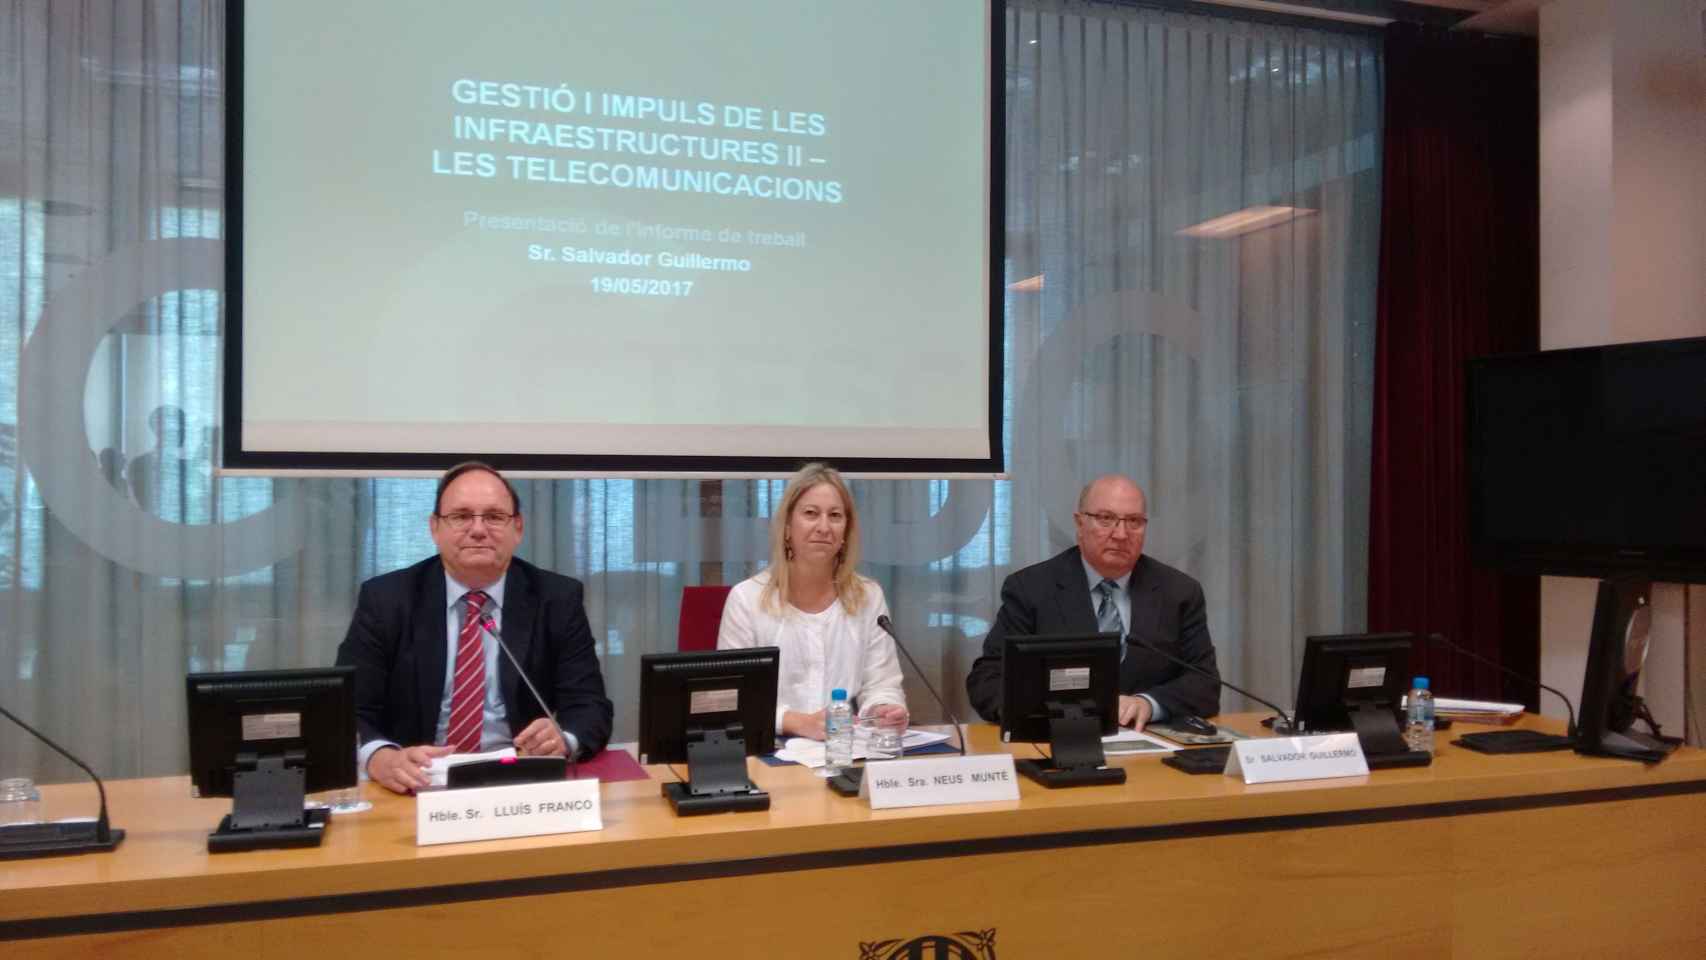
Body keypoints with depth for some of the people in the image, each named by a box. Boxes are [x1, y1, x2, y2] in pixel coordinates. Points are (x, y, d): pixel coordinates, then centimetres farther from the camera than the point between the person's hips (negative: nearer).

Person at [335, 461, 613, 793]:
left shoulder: (557, 598, 2)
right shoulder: (385, 599, 2)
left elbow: (591, 706, -1)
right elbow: (348, 711, -5)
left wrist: (563, 740, -25)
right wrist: (382, 758, -27)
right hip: (420, 782, 1)